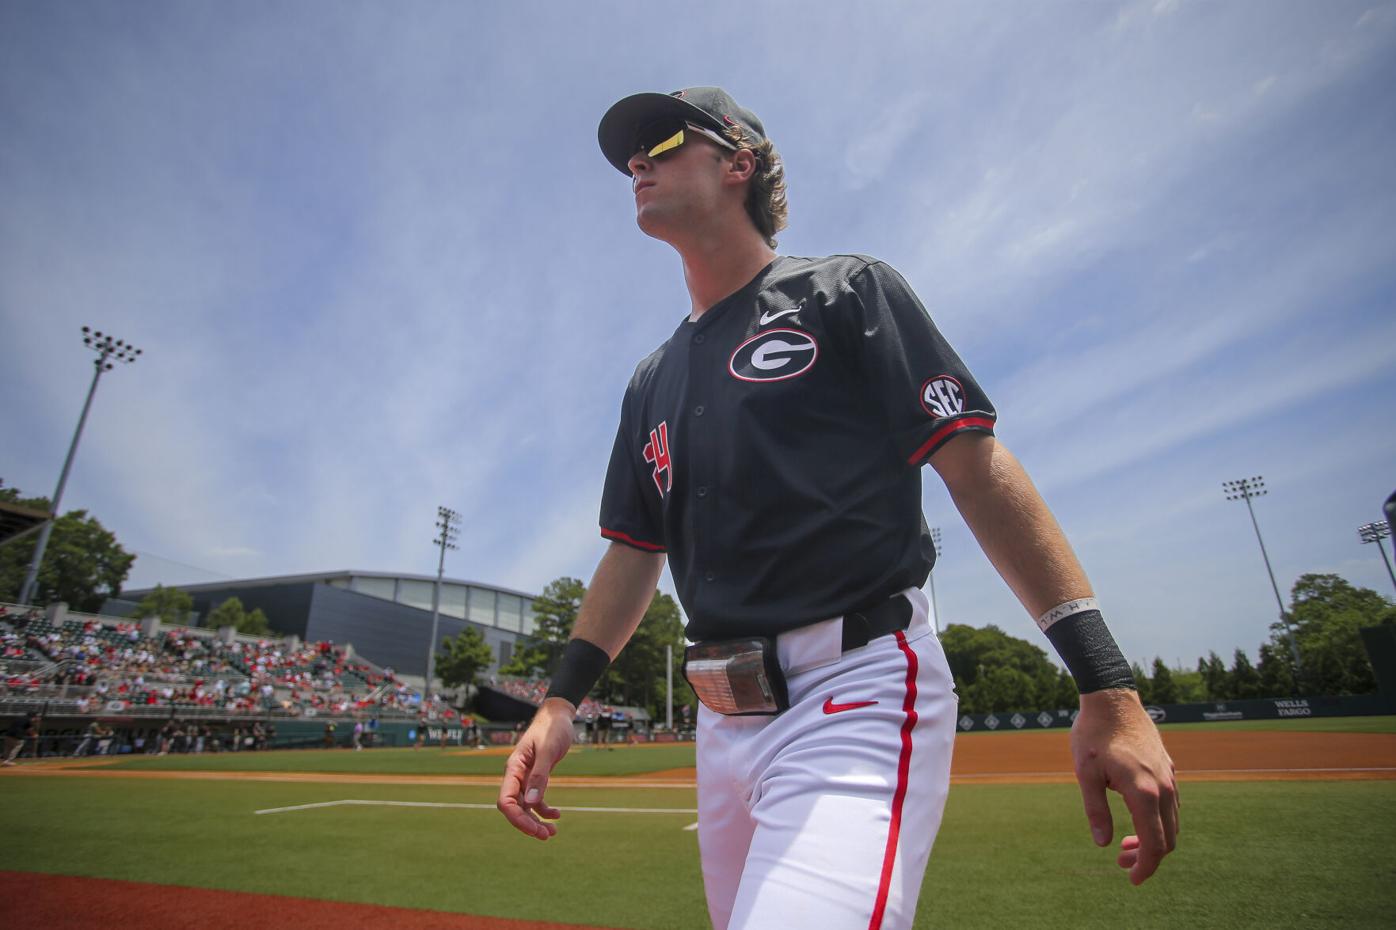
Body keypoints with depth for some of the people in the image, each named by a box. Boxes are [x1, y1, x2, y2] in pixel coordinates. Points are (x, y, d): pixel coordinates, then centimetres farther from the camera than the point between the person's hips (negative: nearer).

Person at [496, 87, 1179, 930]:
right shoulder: (652, 383, 16)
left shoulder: (847, 293, 0)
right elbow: (635, 553, 15)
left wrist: (1107, 686, -13)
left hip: (858, 694, -6)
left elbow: (979, 473, -7)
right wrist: (561, 703, 6)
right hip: (724, 722, 7)